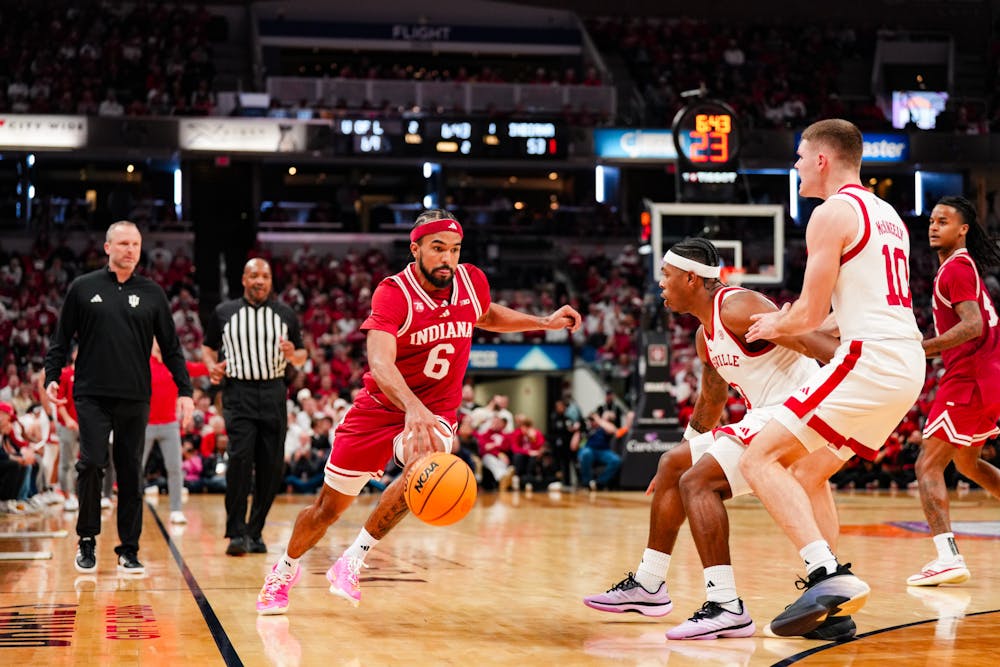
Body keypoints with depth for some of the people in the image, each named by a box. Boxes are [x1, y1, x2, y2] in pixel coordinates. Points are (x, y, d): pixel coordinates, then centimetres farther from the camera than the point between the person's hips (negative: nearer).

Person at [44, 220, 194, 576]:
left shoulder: (152, 293, 8)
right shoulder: (83, 287, 4)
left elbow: (171, 347, 10)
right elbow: (61, 339, 8)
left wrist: (185, 391, 4)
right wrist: (52, 377, -4)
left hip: (135, 399, 1)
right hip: (92, 396, -1)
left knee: (131, 473, 3)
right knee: (91, 465, -9)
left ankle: (129, 550, 10)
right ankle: (87, 540, 9)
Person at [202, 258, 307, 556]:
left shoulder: (286, 315, 10)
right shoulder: (224, 313, 6)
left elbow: (302, 355, 14)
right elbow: (209, 346, 16)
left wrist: (294, 356, -9)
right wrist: (212, 365, -5)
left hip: (273, 392, 2)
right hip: (238, 392, -2)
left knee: (272, 465, 1)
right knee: (240, 457, -18)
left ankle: (255, 531, 15)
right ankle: (237, 533, -15)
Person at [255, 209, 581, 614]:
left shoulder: (472, 282, -7)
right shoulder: (393, 294, -23)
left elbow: (486, 315, 20)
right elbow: (380, 362, -40)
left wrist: (544, 323, 10)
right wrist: (413, 406, -57)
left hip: (435, 412, 2)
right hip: (379, 409, -2)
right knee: (329, 507, 10)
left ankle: (353, 560, -19)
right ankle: (285, 570, 41)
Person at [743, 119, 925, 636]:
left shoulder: (832, 213, -6)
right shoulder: (887, 214, 22)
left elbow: (811, 313, -9)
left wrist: (775, 327, 12)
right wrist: (790, 324, 29)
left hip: (870, 359, -9)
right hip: (908, 364, 10)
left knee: (760, 460, -10)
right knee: (810, 470, 22)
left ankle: (828, 574, -26)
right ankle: (831, 600, 14)